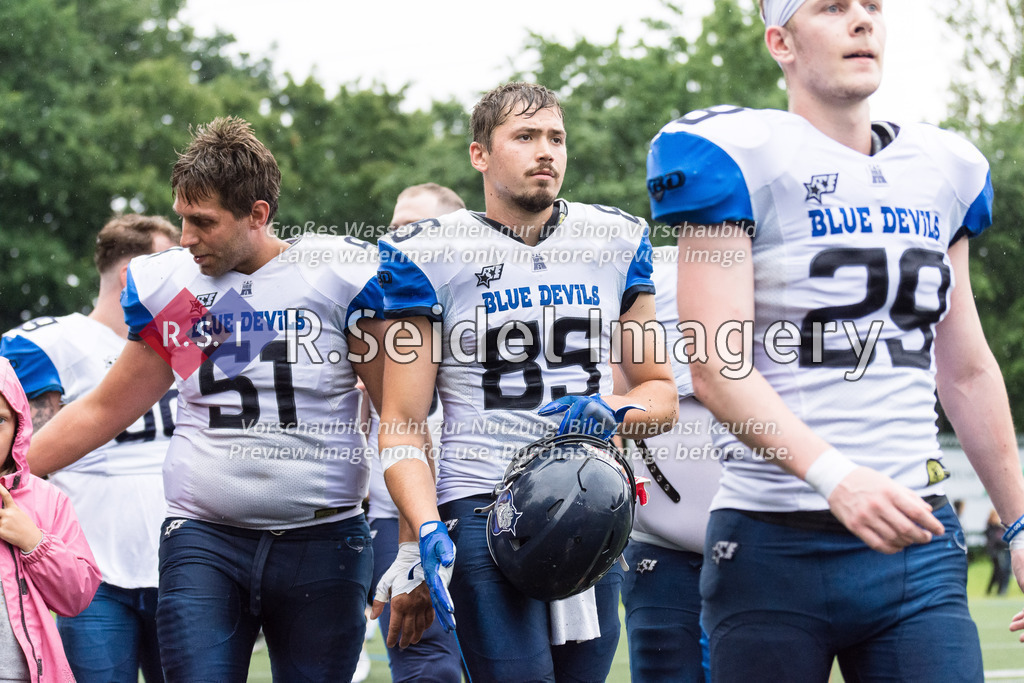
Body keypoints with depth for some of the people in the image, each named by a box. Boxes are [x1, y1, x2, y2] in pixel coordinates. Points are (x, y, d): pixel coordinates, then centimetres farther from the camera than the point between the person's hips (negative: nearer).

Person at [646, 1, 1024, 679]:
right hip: (777, 547, -4)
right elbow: (717, 365, -14)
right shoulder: (742, 158, -5)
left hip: (917, 544, 4)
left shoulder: (943, 171, 14)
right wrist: (834, 476, -28)